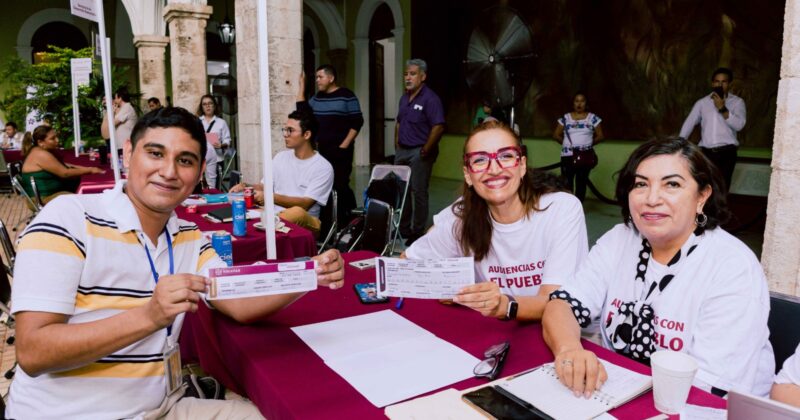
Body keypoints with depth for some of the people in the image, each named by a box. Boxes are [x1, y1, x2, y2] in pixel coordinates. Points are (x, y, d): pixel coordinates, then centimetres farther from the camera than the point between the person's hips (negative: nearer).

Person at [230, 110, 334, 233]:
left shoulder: (323, 167, -6)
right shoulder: (280, 157, 13)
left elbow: (305, 203, -15)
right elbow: (265, 187, 19)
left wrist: (271, 197, -25)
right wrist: (245, 187, -3)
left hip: (303, 222, -4)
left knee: (297, 212, -39)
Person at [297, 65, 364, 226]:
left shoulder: (346, 96, -6)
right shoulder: (317, 97, 14)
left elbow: (357, 122, -8)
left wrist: (344, 145, -13)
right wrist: (301, 86, 8)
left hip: (340, 150, -6)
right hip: (321, 150, 6)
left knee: (340, 185, -8)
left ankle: (344, 220, 3)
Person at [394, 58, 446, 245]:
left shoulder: (430, 99, -13)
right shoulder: (404, 98, 13)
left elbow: (438, 127, -21)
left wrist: (426, 150, -18)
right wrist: (397, 144, 12)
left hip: (419, 152, -8)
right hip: (402, 151, 9)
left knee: (419, 192, 0)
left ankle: (417, 233, 10)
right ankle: (403, 230, 27)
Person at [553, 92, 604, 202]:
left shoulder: (593, 118, 2)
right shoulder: (565, 118, 4)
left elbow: (600, 136, 5)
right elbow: (556, 135, 7)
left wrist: (589, 143, 0)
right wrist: (567, 143, 0)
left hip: (586, 156, 0)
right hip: (568, 155, 0)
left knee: (581, 182, 7)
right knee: (566, 182, 0)